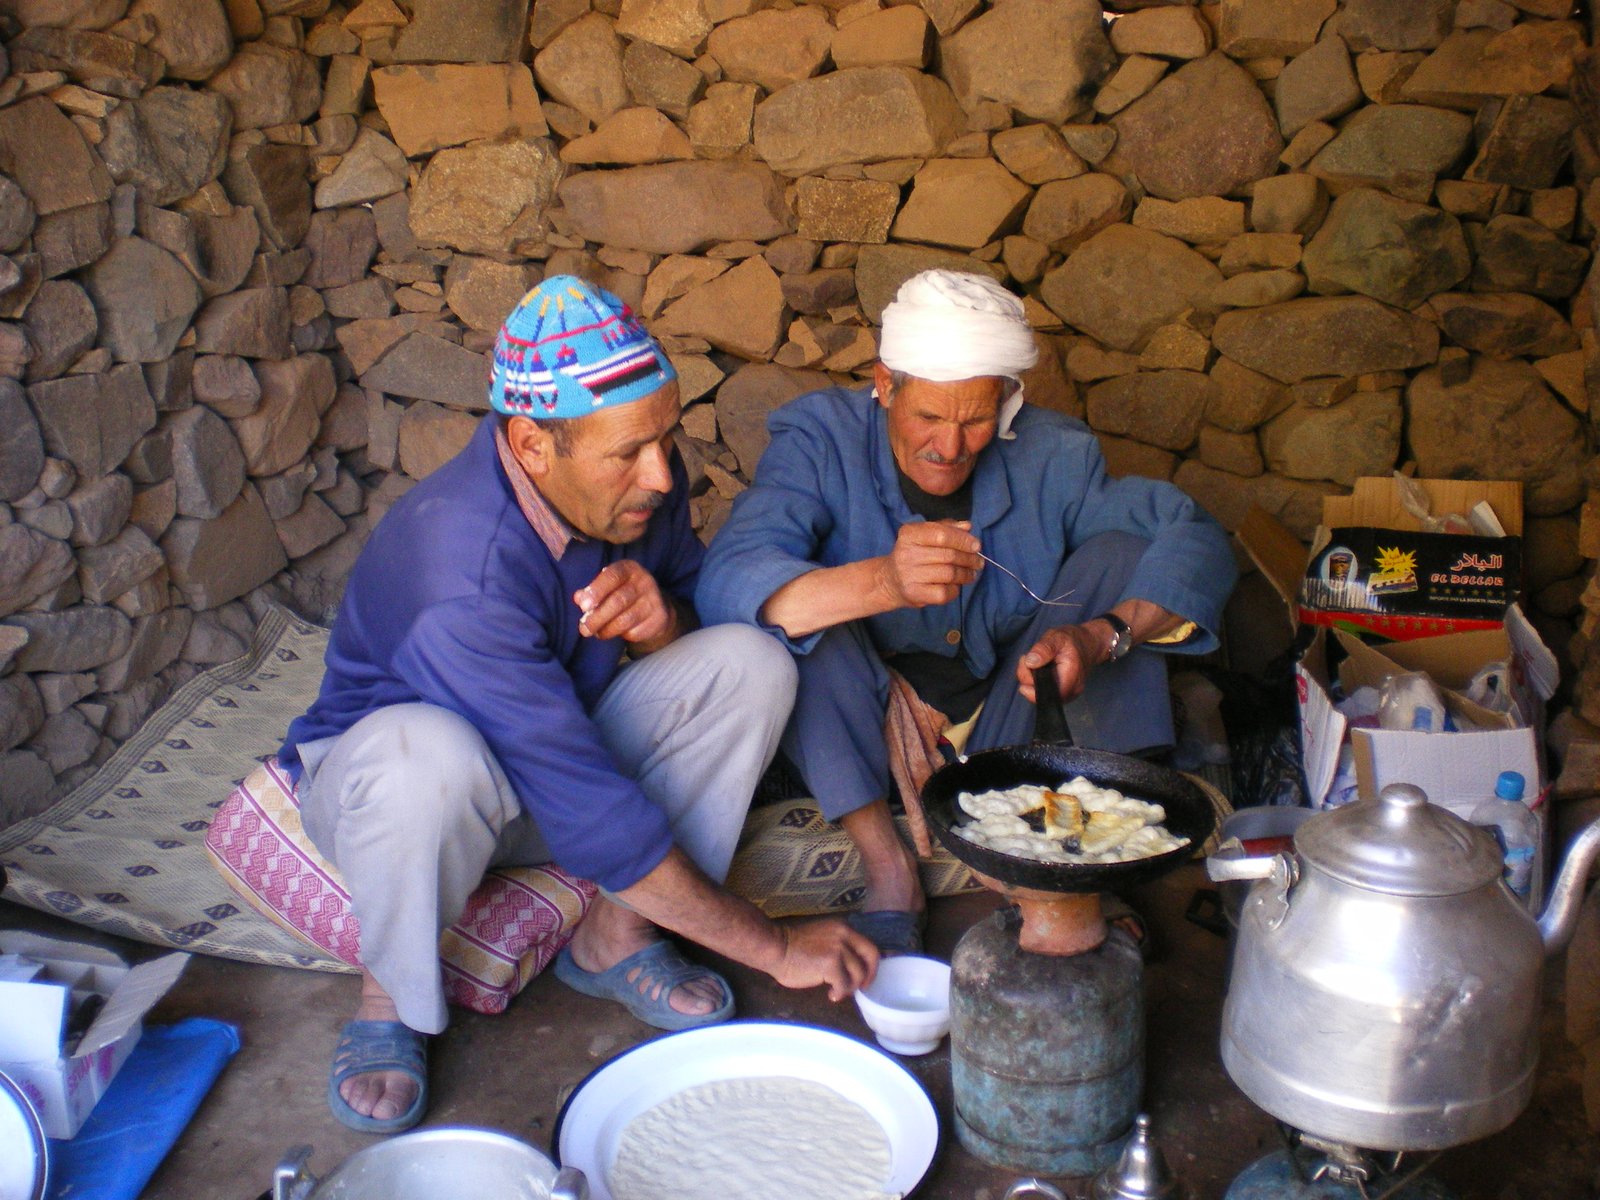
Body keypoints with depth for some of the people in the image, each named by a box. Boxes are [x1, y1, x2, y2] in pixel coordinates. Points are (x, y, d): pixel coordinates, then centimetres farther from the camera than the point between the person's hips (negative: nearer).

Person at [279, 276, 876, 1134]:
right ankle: (388, 994, -10)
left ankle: (612, 937, -6)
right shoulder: (460, 584, -37)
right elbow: (600, 821, -36)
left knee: (749, 662, -18)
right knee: (424, 755, -42)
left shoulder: (638, 484, -17)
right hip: (382, 773, -5)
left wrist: (661, 621, -26)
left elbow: (692, 592, 1)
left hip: (562, 743, 6)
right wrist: (773, 949, -28)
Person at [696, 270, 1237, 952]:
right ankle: (886, 869, -21)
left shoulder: (1050, 454, -9)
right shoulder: (821, 439, -17)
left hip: (1006, 731, 2)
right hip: (853, 741, -2)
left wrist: (1104, 635, -34)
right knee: (786, 605, -29)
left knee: (1120, 553, -14)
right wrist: (881, 583, -52)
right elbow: (723, 586, -34)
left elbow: (1198, 543, -14)